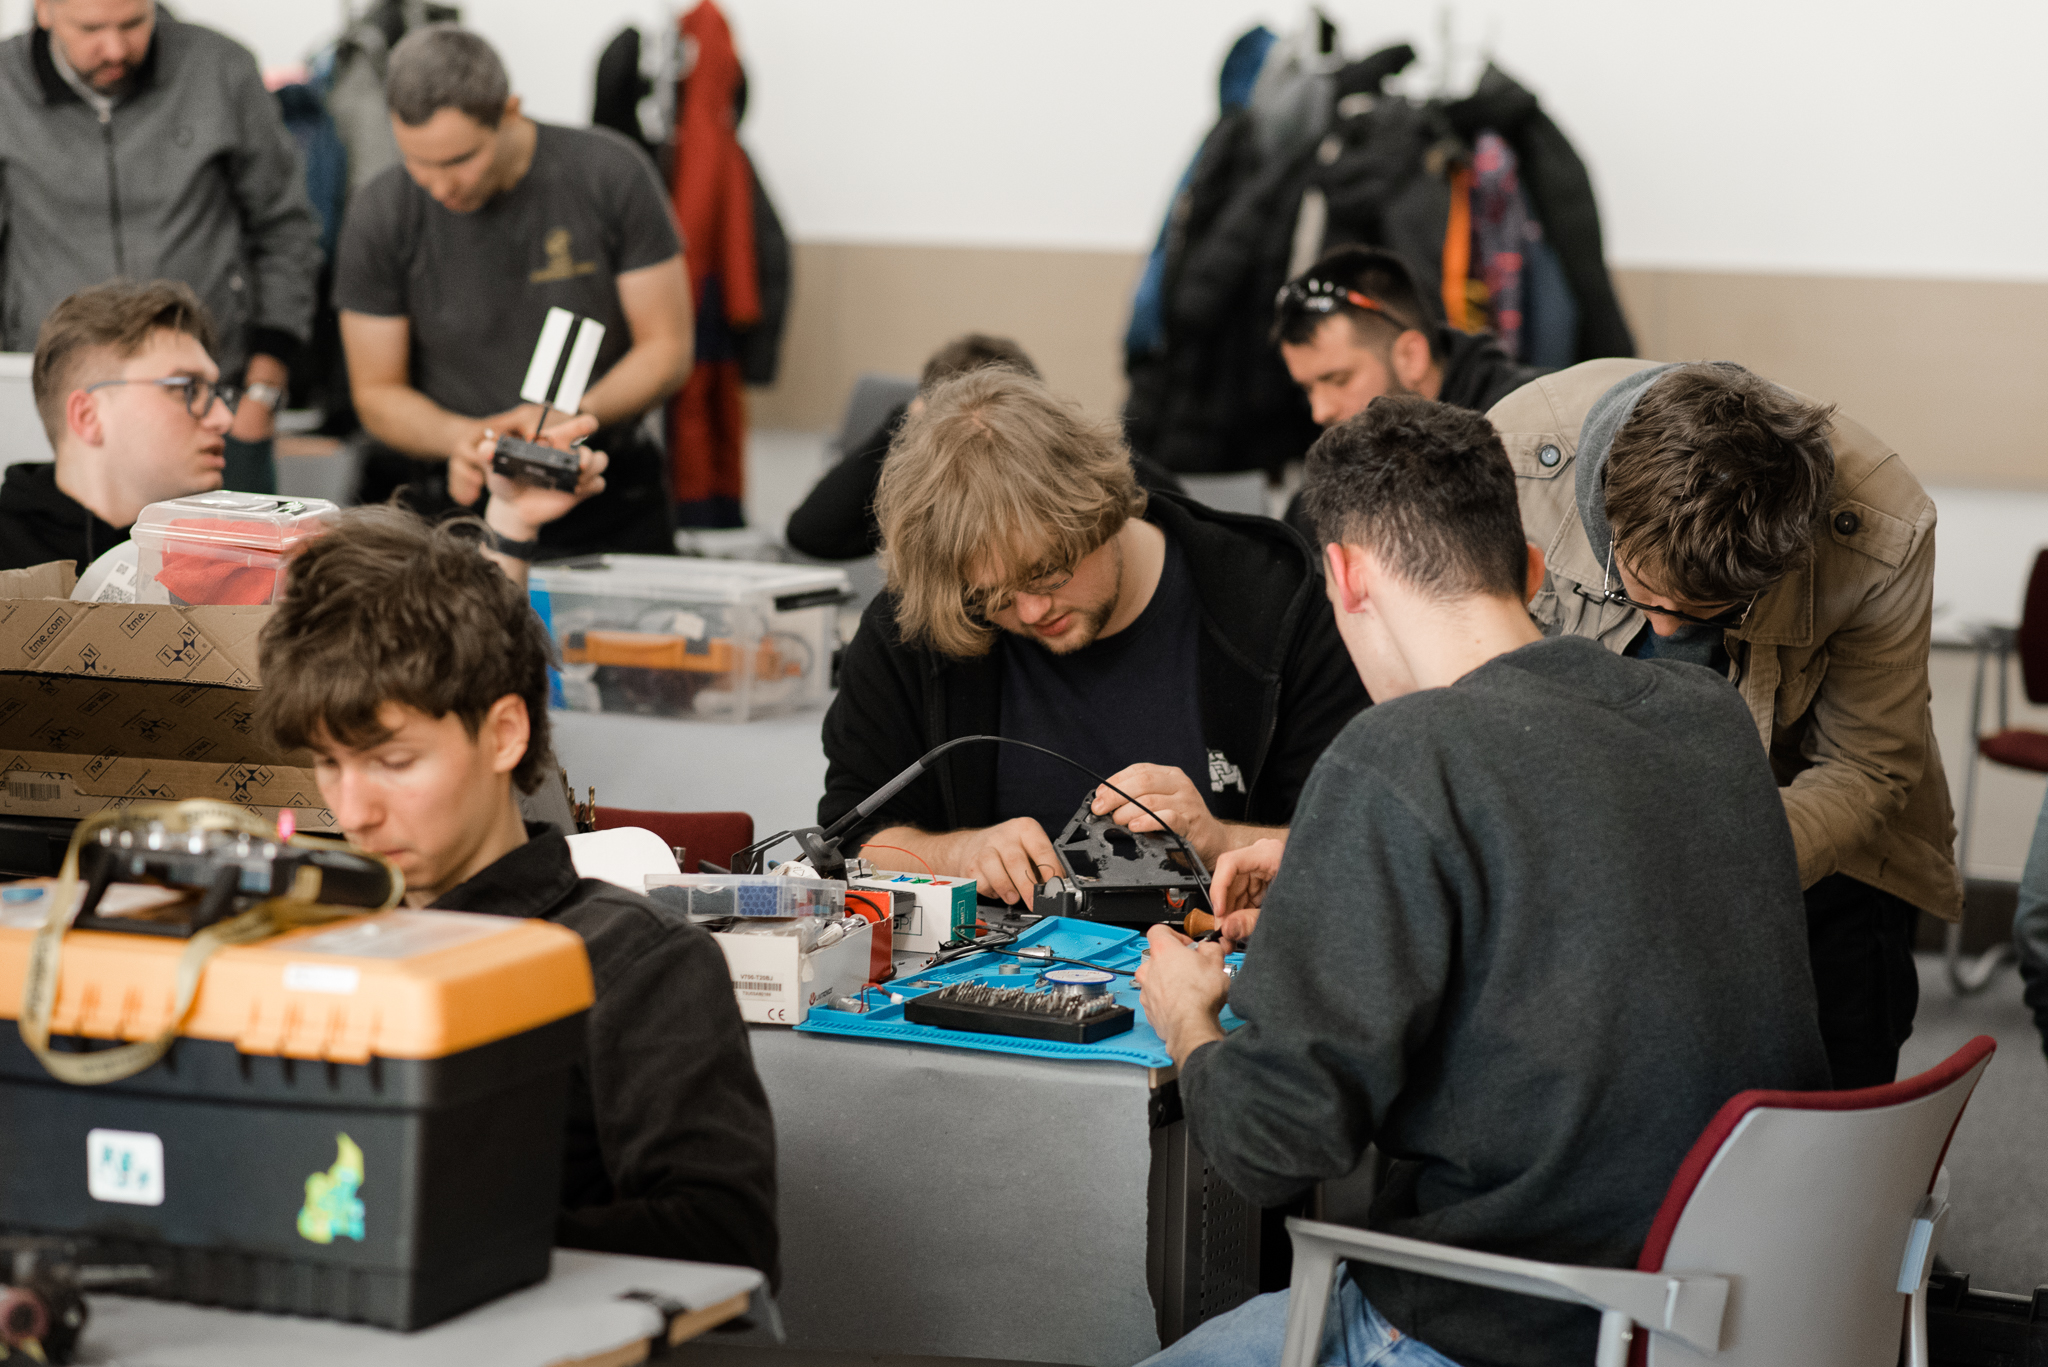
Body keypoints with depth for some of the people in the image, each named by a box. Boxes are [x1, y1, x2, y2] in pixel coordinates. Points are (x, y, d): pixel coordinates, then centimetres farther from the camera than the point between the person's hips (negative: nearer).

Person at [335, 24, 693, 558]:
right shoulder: (379, 217, -5)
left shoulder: (611, 173, -7)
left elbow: (666, 349, -2)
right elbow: (377, 393, 3)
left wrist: (576, 414, -20)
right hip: (457, 502, 0)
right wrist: (460, 436, -18)